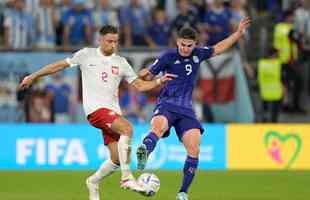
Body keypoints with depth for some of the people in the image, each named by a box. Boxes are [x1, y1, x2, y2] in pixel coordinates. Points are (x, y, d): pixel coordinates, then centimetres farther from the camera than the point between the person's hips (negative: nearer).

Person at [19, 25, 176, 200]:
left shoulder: (121, 62, 13)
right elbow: (60, 65, 12)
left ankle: (93, 182, 27)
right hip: (95, 108, -5)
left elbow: (140, 85, 12)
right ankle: (127, 177, -30)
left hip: (113, 111, 5)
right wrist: (33, 77, 14)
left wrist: (159, 81, -4)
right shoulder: (87, 54, 5)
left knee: (117, 159, -2)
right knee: (127, 128, -31)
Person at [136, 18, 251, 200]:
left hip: (186, 109, 4)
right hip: (167, 105, -4)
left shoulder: (198, 54, 10)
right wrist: (144, 74, -17)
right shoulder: (168, 57, -1)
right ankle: (143, 154, -67)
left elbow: (218, 48, 27)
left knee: (194, 150, -9)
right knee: (158, 126, -38)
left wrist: (239, 33, 26)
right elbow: (149, 76, 5)